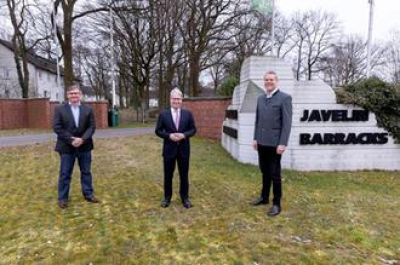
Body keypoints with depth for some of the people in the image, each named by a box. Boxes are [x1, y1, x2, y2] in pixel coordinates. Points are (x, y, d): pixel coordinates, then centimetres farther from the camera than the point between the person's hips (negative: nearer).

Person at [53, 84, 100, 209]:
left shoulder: (88, 109, 4)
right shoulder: (60, 109, -1)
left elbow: (92, 126, -1)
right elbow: (57, 127, -8)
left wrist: (82, 139, -16)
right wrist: (71, 140, -16)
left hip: (84, 146, 2)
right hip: (67, 147, -2)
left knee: (86, 172, 11)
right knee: (65, 173, 6)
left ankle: (88, 194, 24)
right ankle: (62, 198, 19)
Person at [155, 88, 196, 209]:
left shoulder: (188, 114, 1)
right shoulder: (163, 114, -1)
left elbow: (193, 129, 3)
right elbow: (158, 131, 0)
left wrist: (184, 135, -16)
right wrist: (169, 136, -16)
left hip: (184, 149, 1)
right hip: (169, 149, 0)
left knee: (184, 175, 10)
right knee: (168, 175, 10)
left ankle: (185, 197, 25)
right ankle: (167, 197, 27)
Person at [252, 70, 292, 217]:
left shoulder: (285, 98, -8)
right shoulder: (260, 98, 11)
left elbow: (287, 122, -12)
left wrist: (283, 143, -17)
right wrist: (255, 138, 11)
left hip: (274, 143, -6)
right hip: (262, 142, 6)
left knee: (274, 174, 3)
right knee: (265, 171, 17)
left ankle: (276, 204, 16)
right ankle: (264, 197, 31)